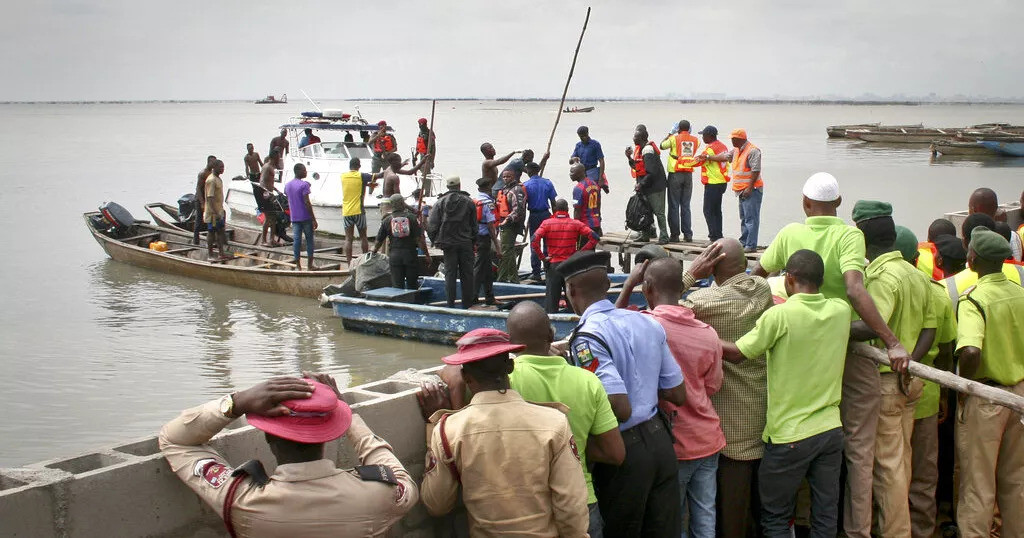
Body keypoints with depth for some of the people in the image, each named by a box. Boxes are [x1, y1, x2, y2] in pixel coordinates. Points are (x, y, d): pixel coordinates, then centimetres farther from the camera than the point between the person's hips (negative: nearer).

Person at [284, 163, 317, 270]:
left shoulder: (287, 185, 8)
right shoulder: (304, 185, -13)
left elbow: (289, 201, 15)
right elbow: (307, 203, -17)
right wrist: (314, 219, -14)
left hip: (294, 218, 5)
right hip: (306, 217, -5)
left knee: (296, 240, 5)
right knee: (309, 240, 6)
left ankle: (298, 265, 4)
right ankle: (309, 265, 8)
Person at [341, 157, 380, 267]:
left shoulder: (343, 176, 5)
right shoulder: (361, 176, -6)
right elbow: (378, 176, -5)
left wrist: (367, 184, 17)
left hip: (346, 212, 3)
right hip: (358, 211, -3)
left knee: (348, 238, 3)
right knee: (363, 237, 9)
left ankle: (348, 263, -2)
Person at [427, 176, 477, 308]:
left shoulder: (440, 202, -1)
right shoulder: (469, 202, 1)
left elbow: (431, 224, -5)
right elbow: (474, 225, 3)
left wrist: (436, 241, 5)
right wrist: (473, 240, 11)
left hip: (448, 243, 0)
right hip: (466, 243, 0)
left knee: (450, 274, 4)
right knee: (466, 274, 7)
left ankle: (450, 304, 2)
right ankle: (467, 304, 11)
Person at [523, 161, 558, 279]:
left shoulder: (526, 185, -7)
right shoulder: (548, 183, 1)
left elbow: (524, 204, -8)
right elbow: (553, 202, 2)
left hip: (534, 216, -2)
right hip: (546, 214, 2)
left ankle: (536, 273, 6)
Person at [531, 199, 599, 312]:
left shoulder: (547, 223, -2)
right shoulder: (575, 224, 0)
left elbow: (534, 241, -15)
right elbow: (593, 237, -7)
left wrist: (542, 257, -5)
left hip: (553, 265, -1)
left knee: (551, 298, 3)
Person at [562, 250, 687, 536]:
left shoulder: (587, 337, -18)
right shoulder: (647, 322, 3)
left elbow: (620, 409, -24)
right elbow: (678, 395, 9)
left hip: (624, 449, -6)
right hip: (659, 438, 6)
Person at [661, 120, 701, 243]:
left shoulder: (674, 138, -6)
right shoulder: (695, 140, 3)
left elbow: (662, 145, 7)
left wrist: (669, 135, 20)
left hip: (675, 174, -3)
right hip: (688, 175, 3)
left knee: (674, 206, 1)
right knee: (686, 206, 9)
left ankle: (674, 234, -1)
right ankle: (687, 234, 7)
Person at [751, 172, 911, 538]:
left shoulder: (790, 234, -2)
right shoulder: (849, 235, -13)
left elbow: (757, 274, 11)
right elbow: (854, 290, -27)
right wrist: (892, 342, -30)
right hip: (851, 350, -3)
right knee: (858, 448, 6)